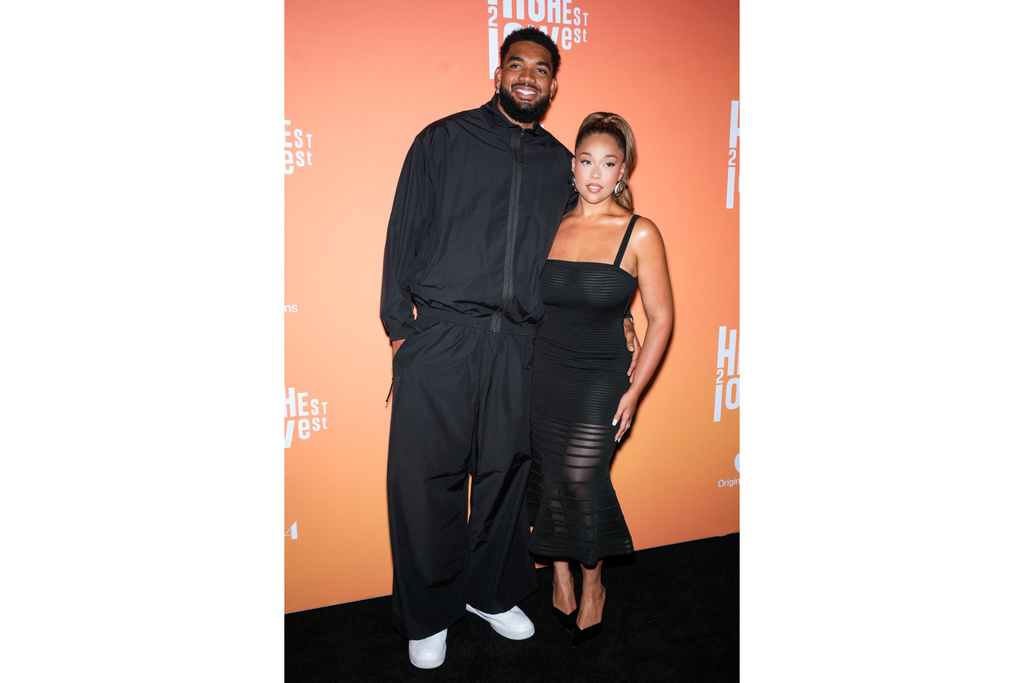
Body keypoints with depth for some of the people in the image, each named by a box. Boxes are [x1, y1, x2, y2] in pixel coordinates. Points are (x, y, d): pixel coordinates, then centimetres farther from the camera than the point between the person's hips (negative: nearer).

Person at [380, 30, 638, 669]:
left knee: (506, 471, 10)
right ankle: (428, 615, 20)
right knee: (426, 474, 0)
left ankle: (491, 592, 32)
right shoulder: (444, 139, 7)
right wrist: (399, 324, -3)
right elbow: (405, 232, 3)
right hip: (440, 335, -3)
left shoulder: (562, 165, 16)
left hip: (519, 346, 3)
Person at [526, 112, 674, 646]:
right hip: (542, 375, 3)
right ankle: (561, 575, 34)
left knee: (581, 480, -2)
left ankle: (592, 586, 26)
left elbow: (660, 319, -5)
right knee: (549, 478, 10)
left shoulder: (640, 234, -8)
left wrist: (634, 392, -8)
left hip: (599, 380, -3)